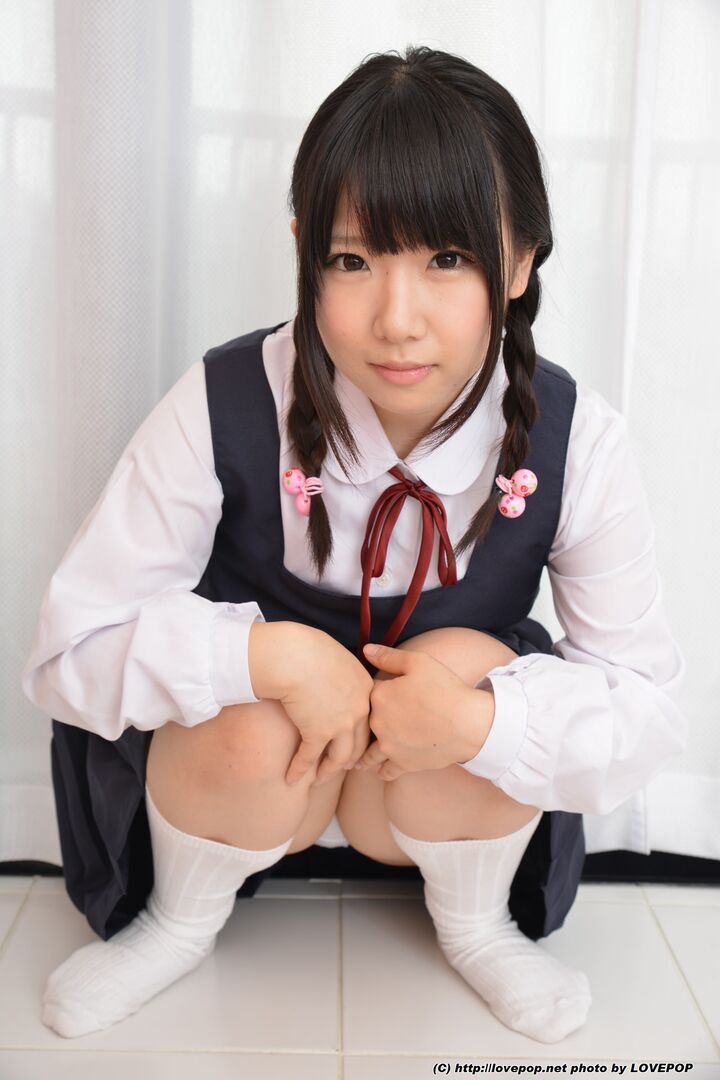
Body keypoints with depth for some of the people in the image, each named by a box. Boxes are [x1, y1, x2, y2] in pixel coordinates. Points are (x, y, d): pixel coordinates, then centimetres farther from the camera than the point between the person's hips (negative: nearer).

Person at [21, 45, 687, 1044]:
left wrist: (482, 718, -34)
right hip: (241, 776, 0)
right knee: (250, 719, -32)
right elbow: (69, 647, -18)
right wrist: (269, 654, -35)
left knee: (471, 667, -30)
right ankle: (181, 923, 5)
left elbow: (650, 710, -14)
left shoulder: (577, 443, -19)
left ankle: (475, 924, 5)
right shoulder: (221, 409, -23)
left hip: (461, 799, 1)